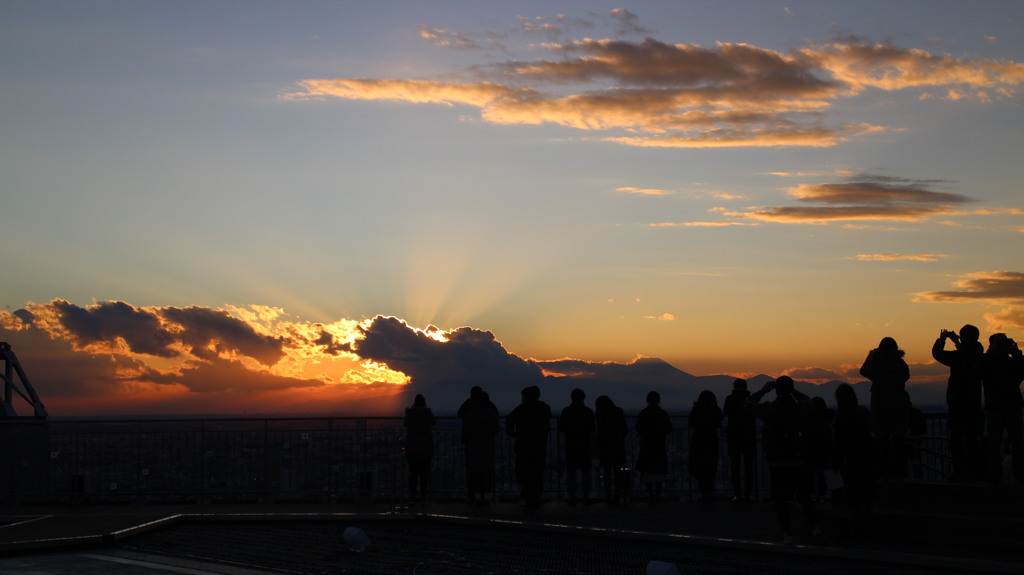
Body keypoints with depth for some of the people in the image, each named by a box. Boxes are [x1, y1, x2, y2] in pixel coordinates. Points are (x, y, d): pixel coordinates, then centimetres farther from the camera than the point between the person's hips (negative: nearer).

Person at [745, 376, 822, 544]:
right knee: (804, 497, 16)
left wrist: (764, 390, 12)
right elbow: (808, 401, 20)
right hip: (798, 462, 2)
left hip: (777, 464, -2)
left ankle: (787, 533, 7)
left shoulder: (769, 409, -13)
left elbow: (749, 404, 3)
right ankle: (814, 526, 5)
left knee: (781, 500, 7)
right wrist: (792, 391, 20)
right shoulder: (801, 408, -5)